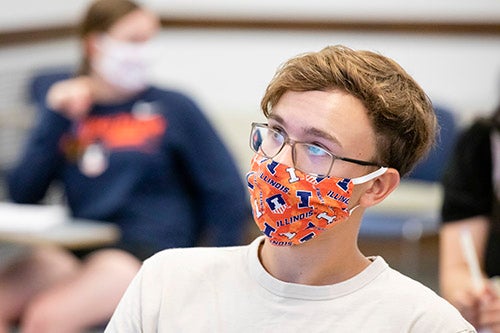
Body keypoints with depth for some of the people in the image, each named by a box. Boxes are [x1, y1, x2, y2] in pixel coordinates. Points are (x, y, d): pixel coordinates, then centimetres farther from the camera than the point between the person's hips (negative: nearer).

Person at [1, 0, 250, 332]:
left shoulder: (174, 108, 5)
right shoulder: (67, 106, 14)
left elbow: (230, 198, 3)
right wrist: (56, 117, 0)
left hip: (152, 252, -4)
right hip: (74, 253, 4)